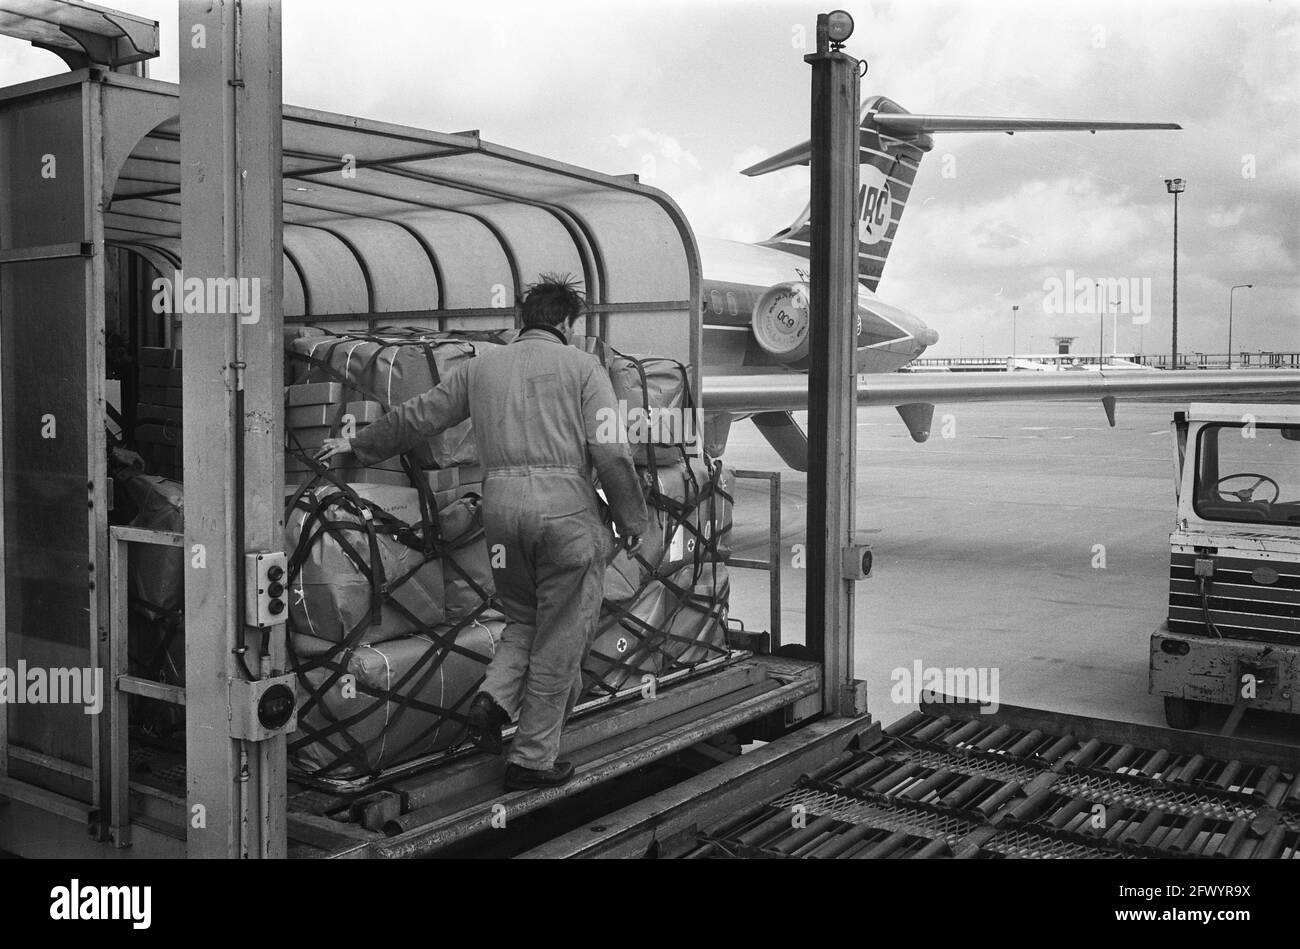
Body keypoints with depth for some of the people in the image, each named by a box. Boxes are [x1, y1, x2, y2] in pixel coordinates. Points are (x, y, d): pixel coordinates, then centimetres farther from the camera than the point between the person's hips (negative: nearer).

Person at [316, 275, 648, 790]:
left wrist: (357, 445, 36)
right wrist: (631, 519, 6)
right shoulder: (582, 367, 4)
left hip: (500, 502, 4)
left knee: (523, 618, 23)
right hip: (565, 503, -4)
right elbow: (610, 451, -4)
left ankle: (495, 697, 0)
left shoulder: (480, 367, 15)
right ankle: (532, 758, 10)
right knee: (561, 635, 5)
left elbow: (413, 416, 21)